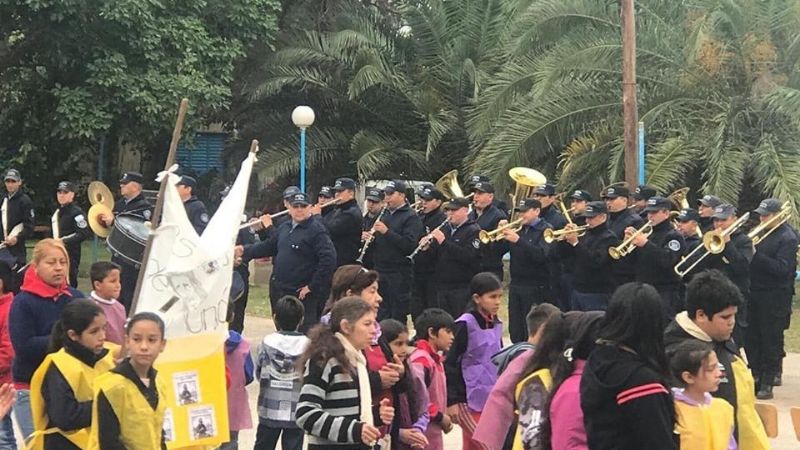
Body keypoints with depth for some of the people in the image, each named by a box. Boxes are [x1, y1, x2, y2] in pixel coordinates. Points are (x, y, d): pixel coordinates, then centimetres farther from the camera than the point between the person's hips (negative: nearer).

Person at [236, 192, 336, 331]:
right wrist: (245, 251, 10)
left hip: (301, 294, -8)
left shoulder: (316, 230, -12)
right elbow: (269, 246, 23)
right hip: (279, 291, 8)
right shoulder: (285, 228, 13)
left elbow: (328, 259, -20)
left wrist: (312, 286, -17)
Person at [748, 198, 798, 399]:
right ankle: (755, 378, 21)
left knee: (771, 342, 0)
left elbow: (781, 268, -21)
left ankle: (767, 384, 6)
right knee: (752, 339, 11)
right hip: (755, 293, 7)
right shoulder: (761, 233, 13)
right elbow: (747, 261, 15)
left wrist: (756, 254, -25)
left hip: (775, 298, -7)